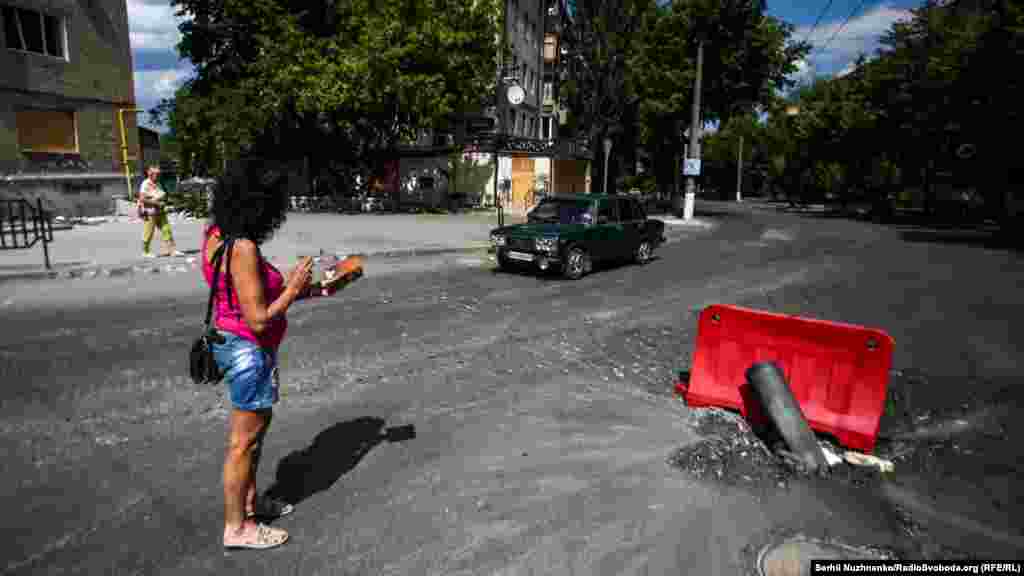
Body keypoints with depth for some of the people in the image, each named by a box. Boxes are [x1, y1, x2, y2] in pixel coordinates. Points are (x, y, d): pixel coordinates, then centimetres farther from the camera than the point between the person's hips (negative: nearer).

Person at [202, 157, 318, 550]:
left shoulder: (217, 233, 2)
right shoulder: (242, 248, -27)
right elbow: (258, 319, -25)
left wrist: (295, 288, 8)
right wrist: (293, 288, -14)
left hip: (235, 342, 10)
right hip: (249, 350, -10)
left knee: (258, 424, 24)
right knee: (244, 441, 7)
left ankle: (250, 501, 41)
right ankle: (236, 527, 25)